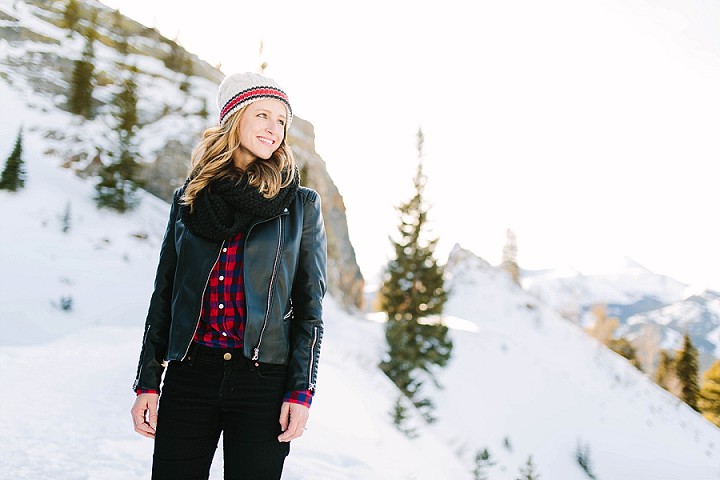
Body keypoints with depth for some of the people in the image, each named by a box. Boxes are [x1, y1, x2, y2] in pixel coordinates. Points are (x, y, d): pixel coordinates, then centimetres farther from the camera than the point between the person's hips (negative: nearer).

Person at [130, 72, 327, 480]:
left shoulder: (300, 205, 3)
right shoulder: (189, 200, 9)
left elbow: (310, 306, 2)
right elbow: (164, 296, 11)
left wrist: (301, 391, -6)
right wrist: (147, 382, 6)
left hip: (262, 379, -2)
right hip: (188, 374, 2)